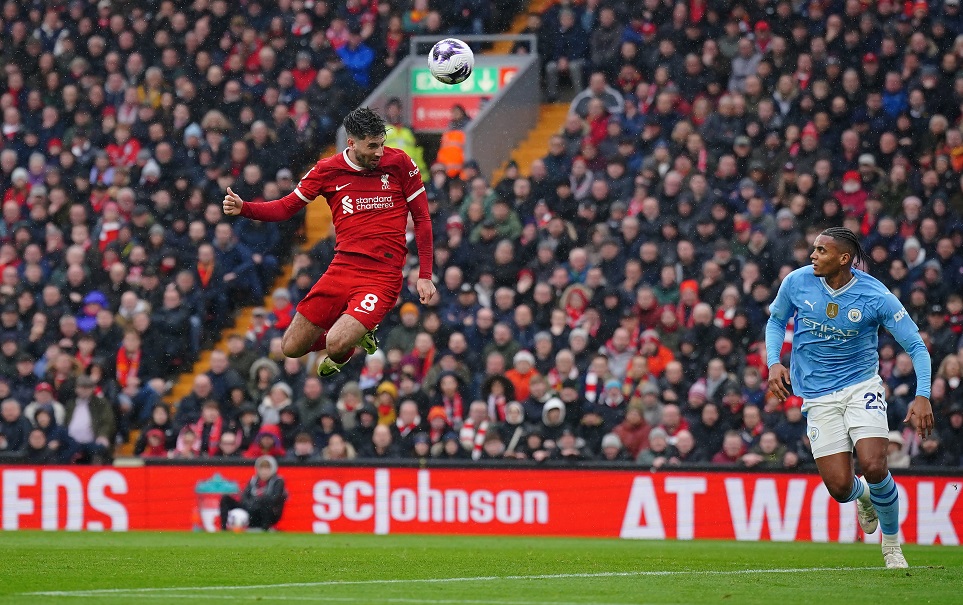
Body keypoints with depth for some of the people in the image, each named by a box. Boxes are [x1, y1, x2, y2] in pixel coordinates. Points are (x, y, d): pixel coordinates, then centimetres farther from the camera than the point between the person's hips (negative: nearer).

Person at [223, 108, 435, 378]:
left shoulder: (399, 163, -2)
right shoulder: (328, 170, 2)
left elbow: (422, 219, 5)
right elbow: (285, 208, 9)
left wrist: (425, 276, 0)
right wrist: (242, 208, -10)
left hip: (383, 274, -3)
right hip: (342, 269, 4)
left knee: (336, 345, -23)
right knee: (292, 347, 3)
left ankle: (353, 338, 16)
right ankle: (353, 332, 30)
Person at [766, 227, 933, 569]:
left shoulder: (876, 297, -15)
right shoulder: (797, 282, -7)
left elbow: (916, 346, -9)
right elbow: (777, 320, 14)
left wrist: (922, 396, -23)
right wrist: (774, 363, -3)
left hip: (861, 386, -2)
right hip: (818, 396, 2)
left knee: (874, 466, -23)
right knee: (839, 487, -8)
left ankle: (892, 543, 3)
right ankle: (864, 495, 33)